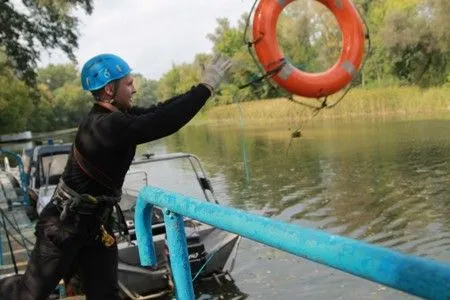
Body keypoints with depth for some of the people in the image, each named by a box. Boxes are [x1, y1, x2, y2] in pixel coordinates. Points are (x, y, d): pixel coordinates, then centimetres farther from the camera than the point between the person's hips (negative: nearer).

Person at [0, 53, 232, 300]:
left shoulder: (115, 115, 0)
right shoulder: (107, 125, -28)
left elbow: (157, 112, 2)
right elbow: (163, 123, -36)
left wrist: (204, 86, -3)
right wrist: (206, 87, -31)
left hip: (96, 221, 9)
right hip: (64, 223, -9)